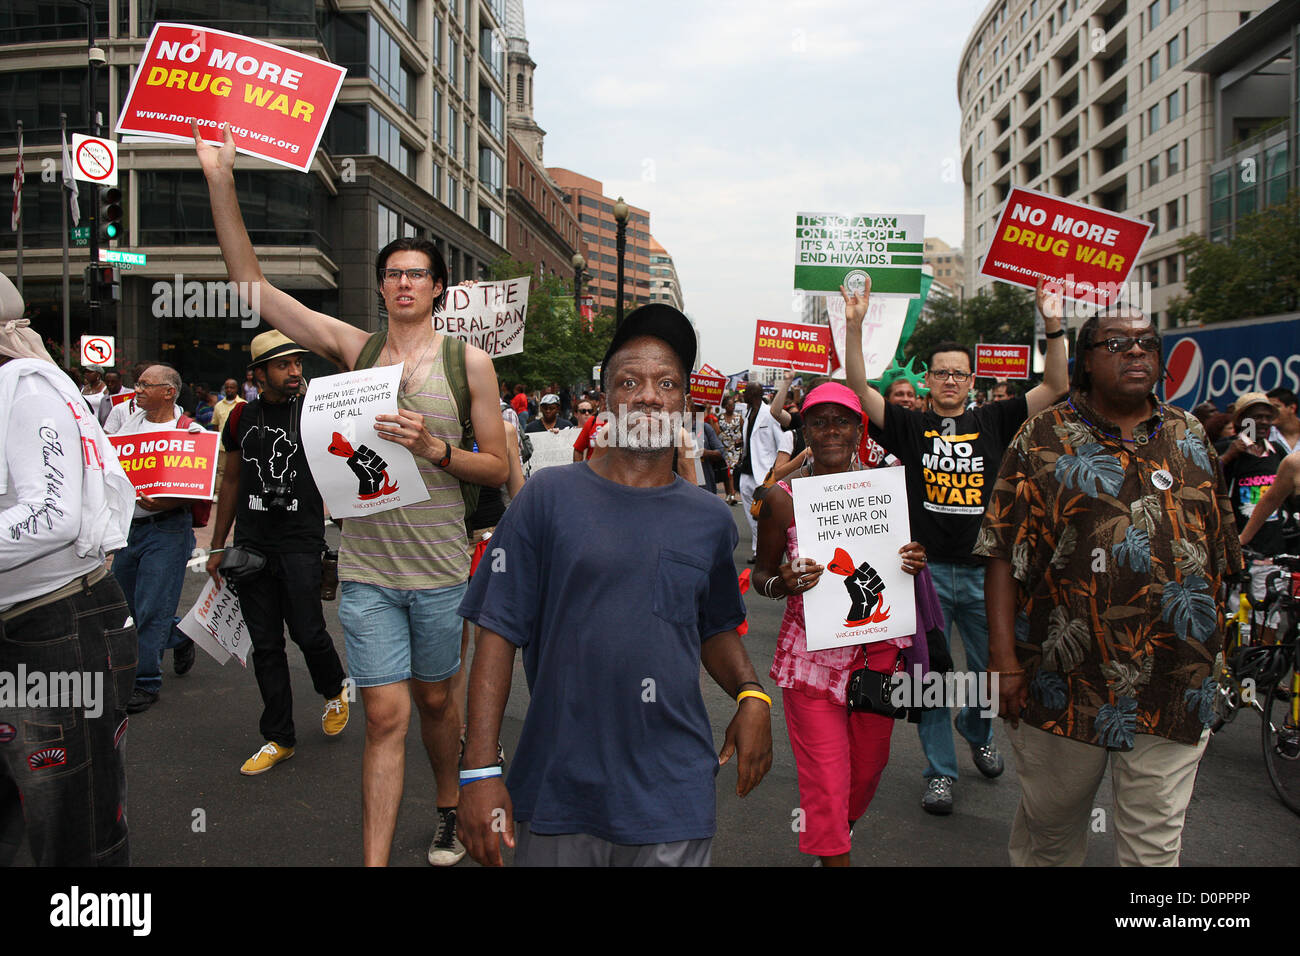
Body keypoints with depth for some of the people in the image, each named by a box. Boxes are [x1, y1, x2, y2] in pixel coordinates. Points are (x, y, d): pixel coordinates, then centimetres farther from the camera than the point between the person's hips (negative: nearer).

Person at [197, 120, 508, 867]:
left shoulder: (469, 362, -1)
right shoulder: (355, 348, 3)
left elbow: (498, 467, 0)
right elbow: (252, 284, 0)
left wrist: (434, 449, -18)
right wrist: (221, 181, -6)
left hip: (440, 569, 0)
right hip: (367, 569, 0)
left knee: (435, 698, 17)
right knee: (386, 717, 0)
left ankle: (450, 808, 42)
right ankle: (374, 859, 8)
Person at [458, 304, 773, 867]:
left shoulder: (711, 520, 4)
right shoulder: (550, 496, -5)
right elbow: (498, 631, -6)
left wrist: (751, 693, -1)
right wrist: (480, 769, -10)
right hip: (555, 793, -1)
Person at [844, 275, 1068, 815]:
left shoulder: (993, 422, 5)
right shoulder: (909, 426, 1)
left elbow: (1055, 388, -2)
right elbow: (858, 390, -10)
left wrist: (1054, 328, -13)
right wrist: (854, 327, -21)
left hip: (983, 570, 2)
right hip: (926, 568, -2)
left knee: (992, 669, 13)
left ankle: (977, 734, 44)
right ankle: (940, 770, 19)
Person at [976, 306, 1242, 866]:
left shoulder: (1190, 437, 9)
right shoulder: (1044, 437, -2)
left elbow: (1220, 549, 15)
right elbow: (1003, 552, -7)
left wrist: (1210, 632, 11)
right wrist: (1004, 658, -12)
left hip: (1175, 689, 3)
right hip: (1065, 682, -2)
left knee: (1154, 843, 10)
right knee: (1051, 829, 14)